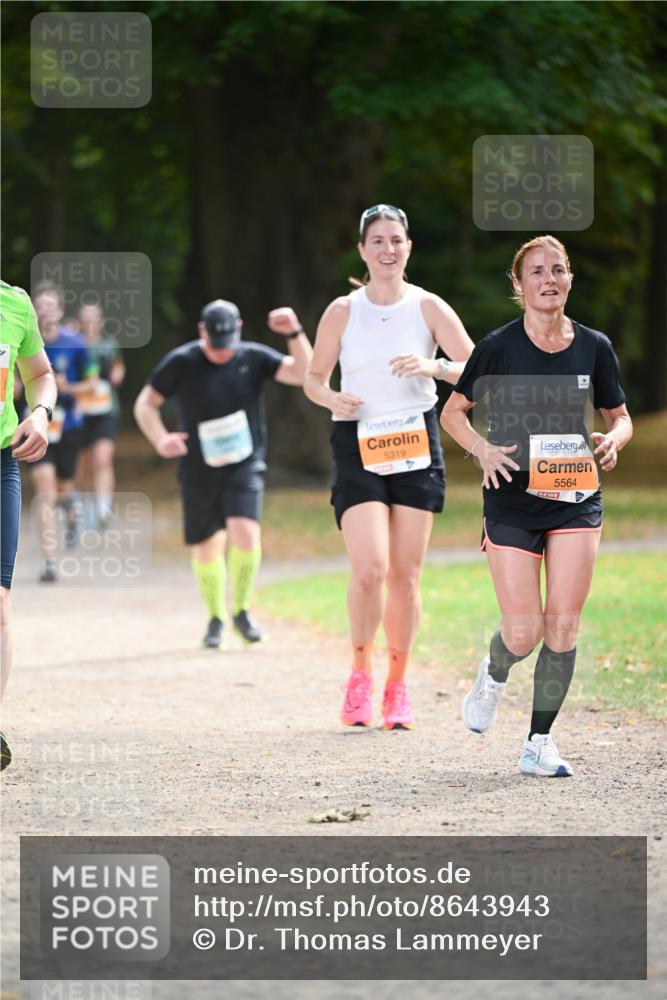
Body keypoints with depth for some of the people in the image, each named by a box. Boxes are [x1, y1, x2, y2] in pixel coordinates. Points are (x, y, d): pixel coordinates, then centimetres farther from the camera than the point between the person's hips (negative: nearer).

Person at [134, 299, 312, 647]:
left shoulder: (253, 358, -3)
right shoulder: (181, 363, -5)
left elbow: (303, 374, -10)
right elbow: (145, 403, 1)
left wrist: (295, 334, -24)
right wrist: (160, 439, -17)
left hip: (245, 467, -1)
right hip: (199, 471, 1)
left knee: (245, 536, -20)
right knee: (206, 547, 6)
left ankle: (241, 610, 2)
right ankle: (215, 617, 30)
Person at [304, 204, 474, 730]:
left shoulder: (428, 308, 1)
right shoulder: (342, 311, 2)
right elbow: (314, 378, 12)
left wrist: (435, 367, -20)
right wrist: (332, 398, -10)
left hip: (415, 447, 1)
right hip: (358, 447, -1)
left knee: (405, 575, 2)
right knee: (369, 569, -15)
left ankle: (398, 688, 15)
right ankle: (360, 674, 6)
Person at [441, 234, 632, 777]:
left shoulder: (594, 347, 2)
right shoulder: (499, 347, -6)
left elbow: (620, 416, 13)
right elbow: (453, 411, 3)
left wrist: (611, 441, -9)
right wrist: (483, 449, -15)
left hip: (577, 502, 2)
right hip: (512, 502, -2)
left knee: (563, 627, -4)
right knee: (524, 632, -7)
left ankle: (540, 743, 9)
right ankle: (494, 674, 30)